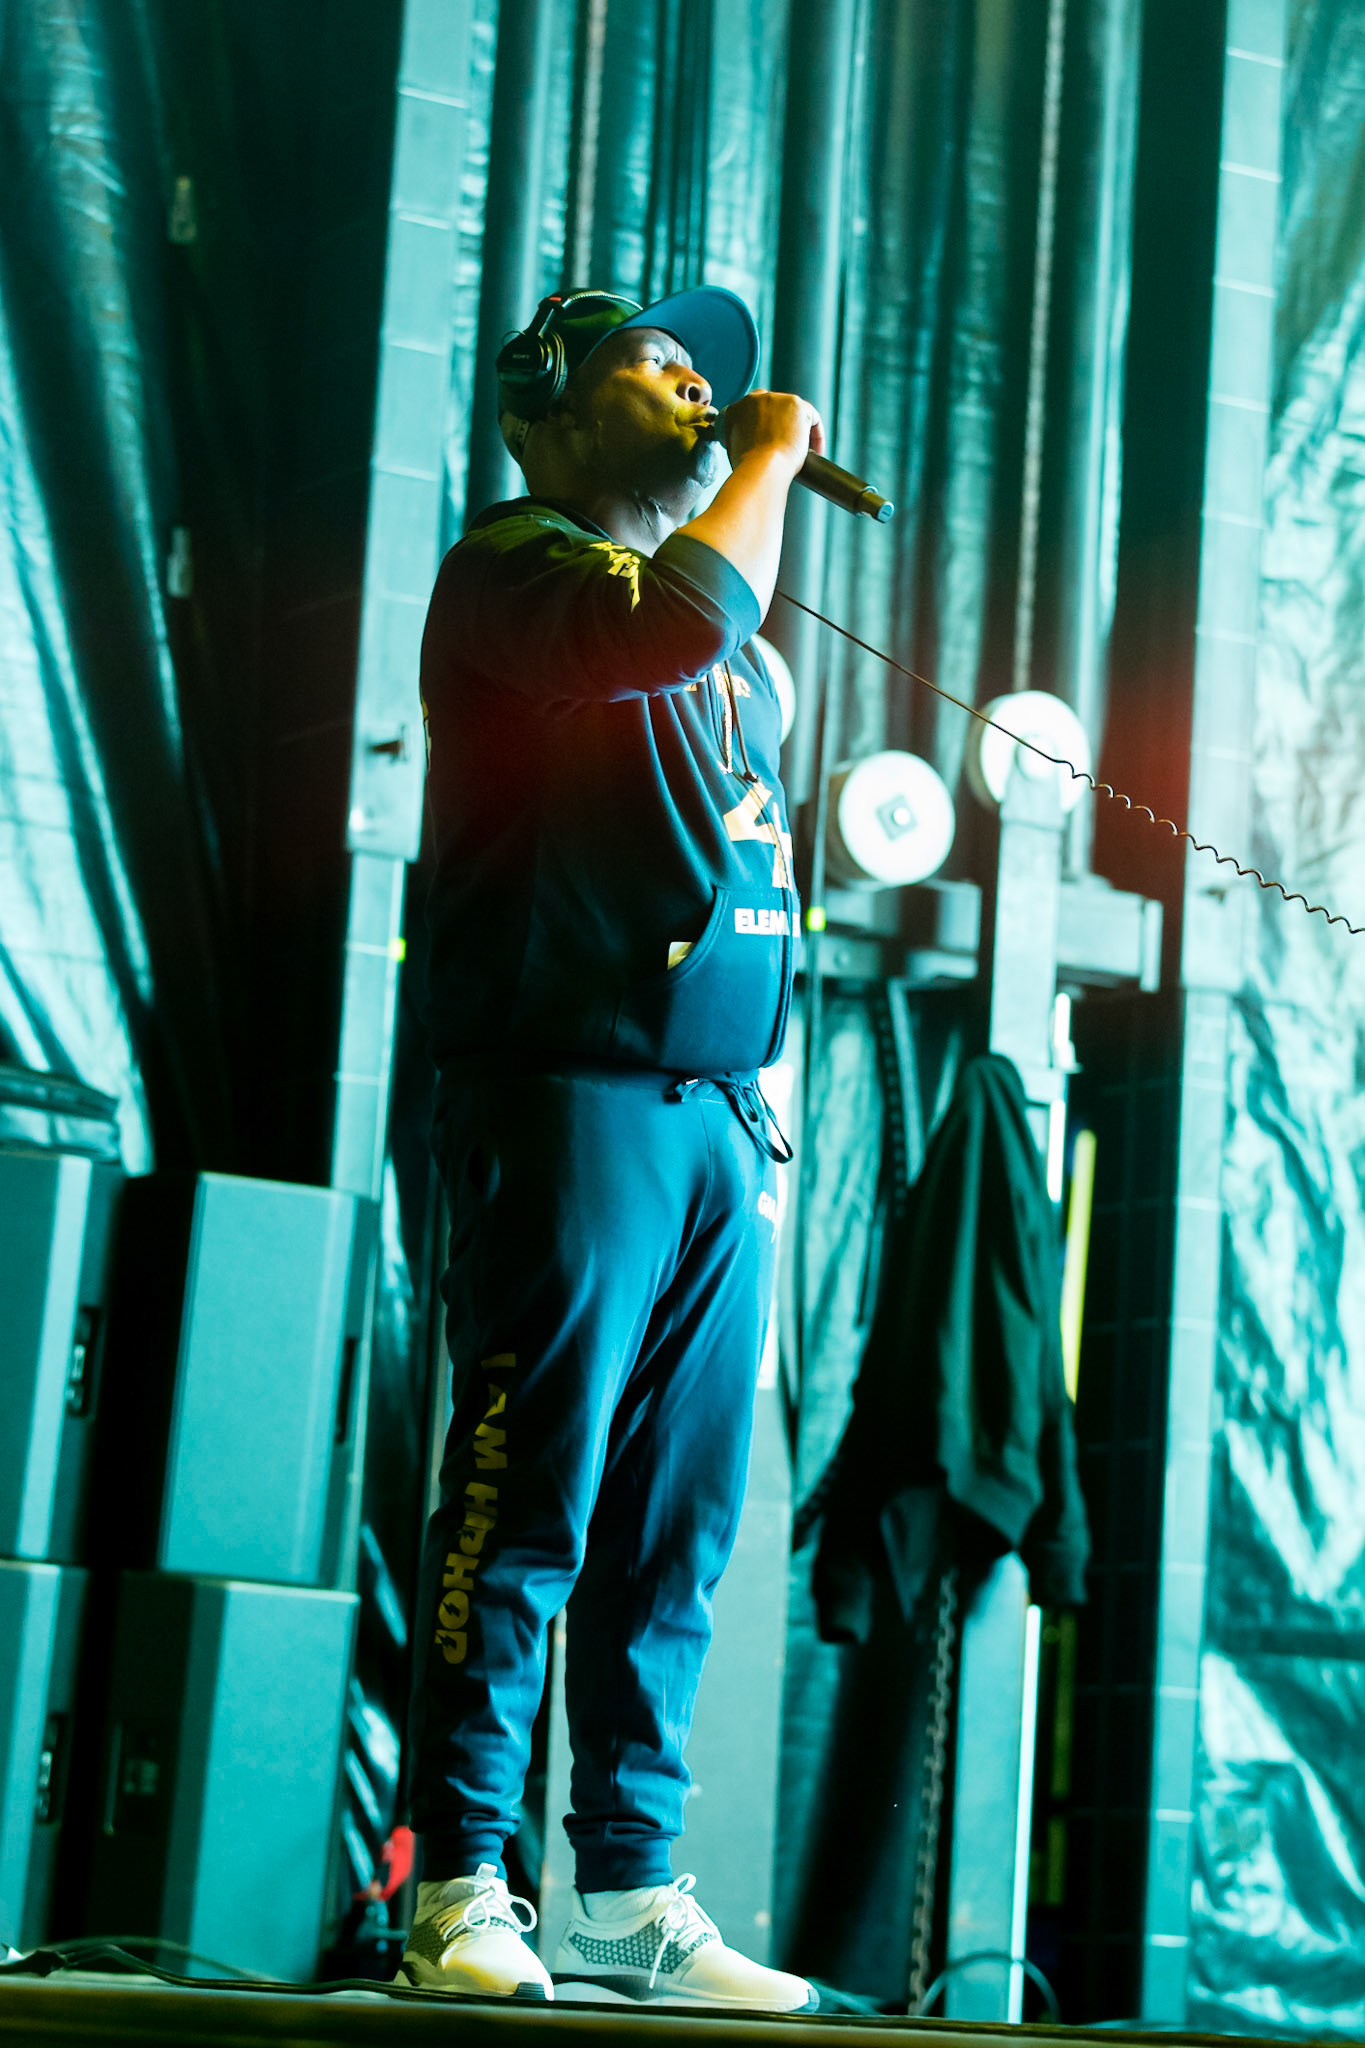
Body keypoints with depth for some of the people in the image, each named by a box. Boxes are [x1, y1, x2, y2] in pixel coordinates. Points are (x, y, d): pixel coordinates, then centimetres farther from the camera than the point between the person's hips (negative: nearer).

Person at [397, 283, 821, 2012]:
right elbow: (678, 620, -21)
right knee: (529, 1497, -9)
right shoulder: (511, 569, 0)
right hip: (569, 1092, -8)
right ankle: (459, 1892, -3)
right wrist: (772, 456, -4)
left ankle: (630, 1895, 9)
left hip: (719, 1111, 8)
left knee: (679, 1521, 5)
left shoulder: (734, 650, 25)